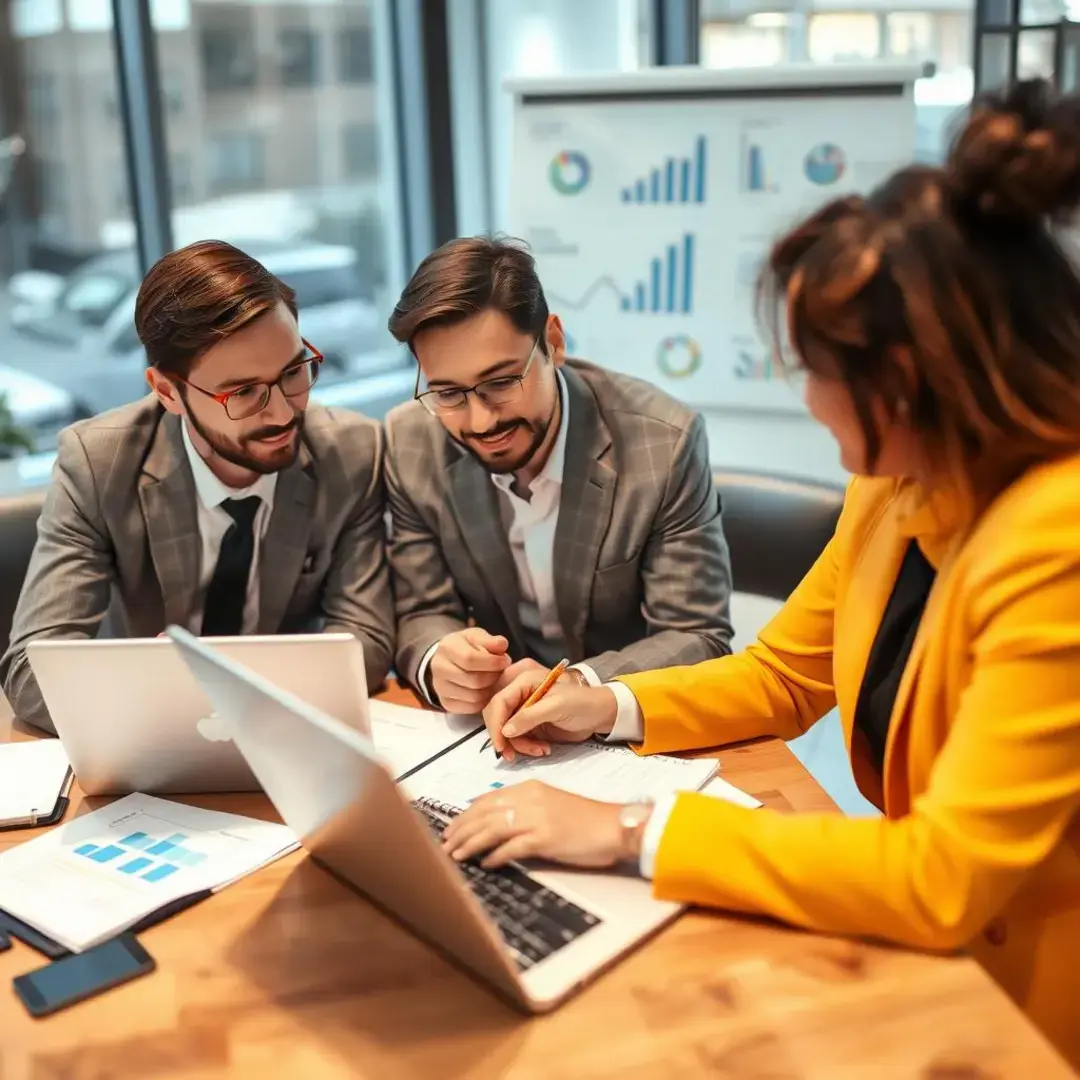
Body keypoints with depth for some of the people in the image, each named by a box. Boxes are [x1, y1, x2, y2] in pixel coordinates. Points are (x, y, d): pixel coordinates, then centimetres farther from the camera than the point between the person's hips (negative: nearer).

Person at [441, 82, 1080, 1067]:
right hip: (923, 945, 6)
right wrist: (612, 708, -5)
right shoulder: (895, 488, -2)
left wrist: (632, 830, -26)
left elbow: (944, 878, -30)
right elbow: (782, 676, 11)